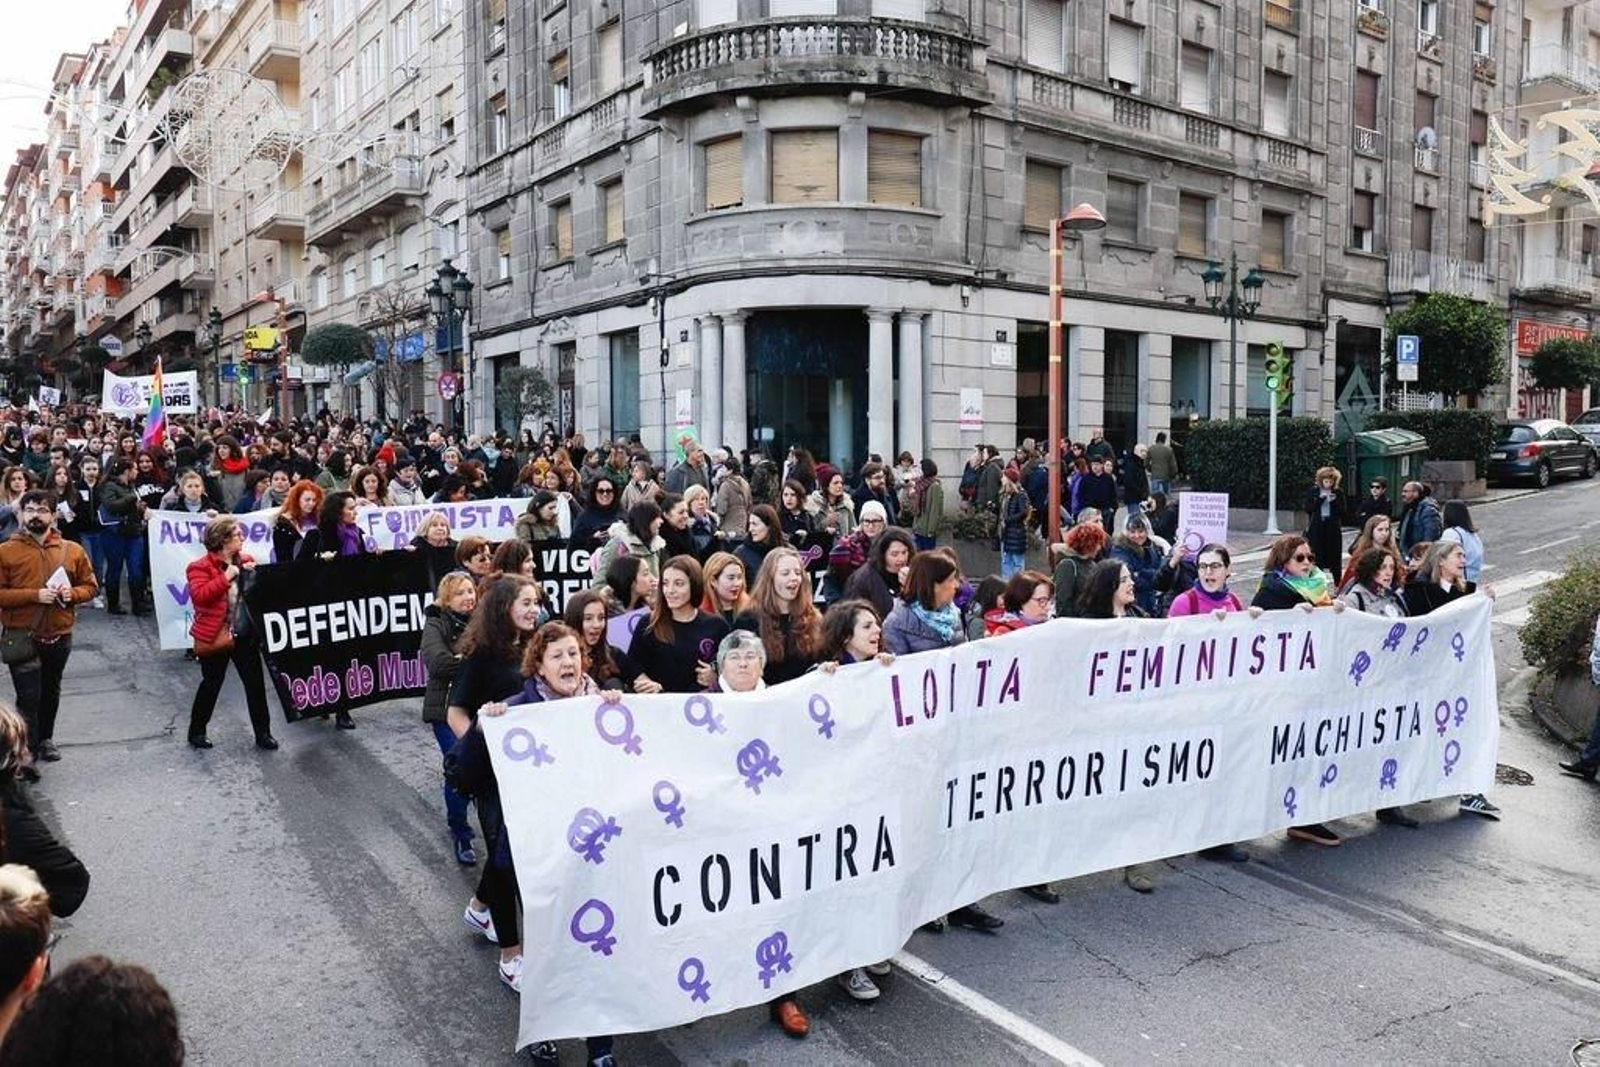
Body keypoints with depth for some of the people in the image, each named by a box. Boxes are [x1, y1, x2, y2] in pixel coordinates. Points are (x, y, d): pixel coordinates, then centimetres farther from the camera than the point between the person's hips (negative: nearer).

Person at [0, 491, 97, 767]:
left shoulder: (72, 550, 1)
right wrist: (35, 595, -22)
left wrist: (72, 593, -13)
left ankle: (45, 739, 38)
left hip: (59, 637, 3)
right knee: (29, 697, -6)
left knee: (51, 692, 20)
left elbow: (90, 586, 8)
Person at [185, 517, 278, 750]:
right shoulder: (202, 567, -10)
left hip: (246, 635, 5)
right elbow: (199, 596, -25)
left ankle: (263, 733, 15)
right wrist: (225, 578, -24)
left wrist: (255, 575, -3)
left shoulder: (246, 560, 8)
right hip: (215, 636, -5)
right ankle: (196, 732, 26)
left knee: (256, 684, 6)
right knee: (211, 684, 8)